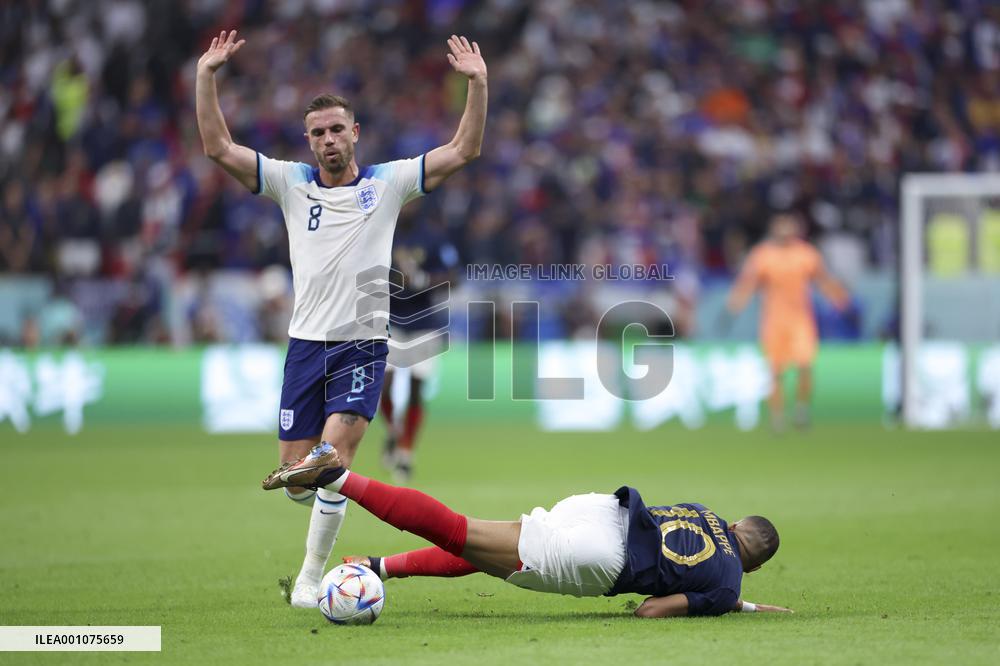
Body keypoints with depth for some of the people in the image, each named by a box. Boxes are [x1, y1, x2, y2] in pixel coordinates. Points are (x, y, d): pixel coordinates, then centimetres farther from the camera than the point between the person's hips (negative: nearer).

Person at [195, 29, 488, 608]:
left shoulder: (388, 183, 2)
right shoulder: (291, 183, 5)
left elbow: (464, 150, -2)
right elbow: (219, 147, 0)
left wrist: (478, 84, -14)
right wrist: (206, 77, -9)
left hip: (363, 344, -2)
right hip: (306, 343, 2)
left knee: (335, 448, -21)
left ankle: (312, 575, -12)